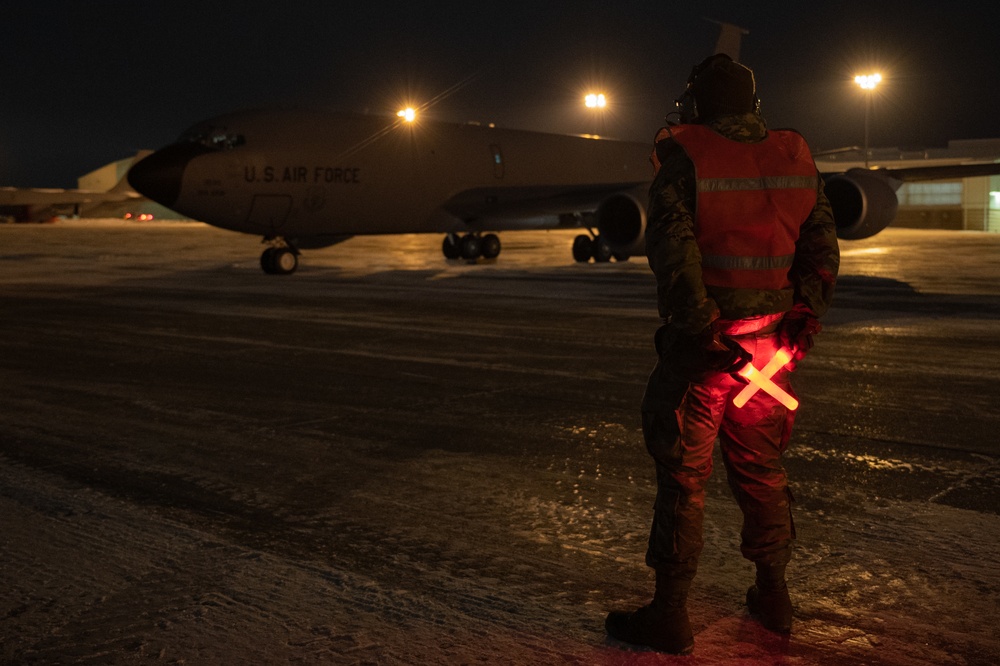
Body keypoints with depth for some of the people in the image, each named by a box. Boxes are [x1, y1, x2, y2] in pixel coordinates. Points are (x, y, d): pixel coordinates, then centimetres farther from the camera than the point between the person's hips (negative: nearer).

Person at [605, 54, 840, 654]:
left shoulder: (683, 154, -8)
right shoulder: (796, 156, 7)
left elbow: (672, 245, -19)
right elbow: (822, 244, 6)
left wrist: (701, 325, -19)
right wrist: (806, 313, 4)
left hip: (701, 341, -5)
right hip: (771, 339, 5)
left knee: (683, 476, 3)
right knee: (762, 468, 19)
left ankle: (670, 615, 10)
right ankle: (774, 595, 30)